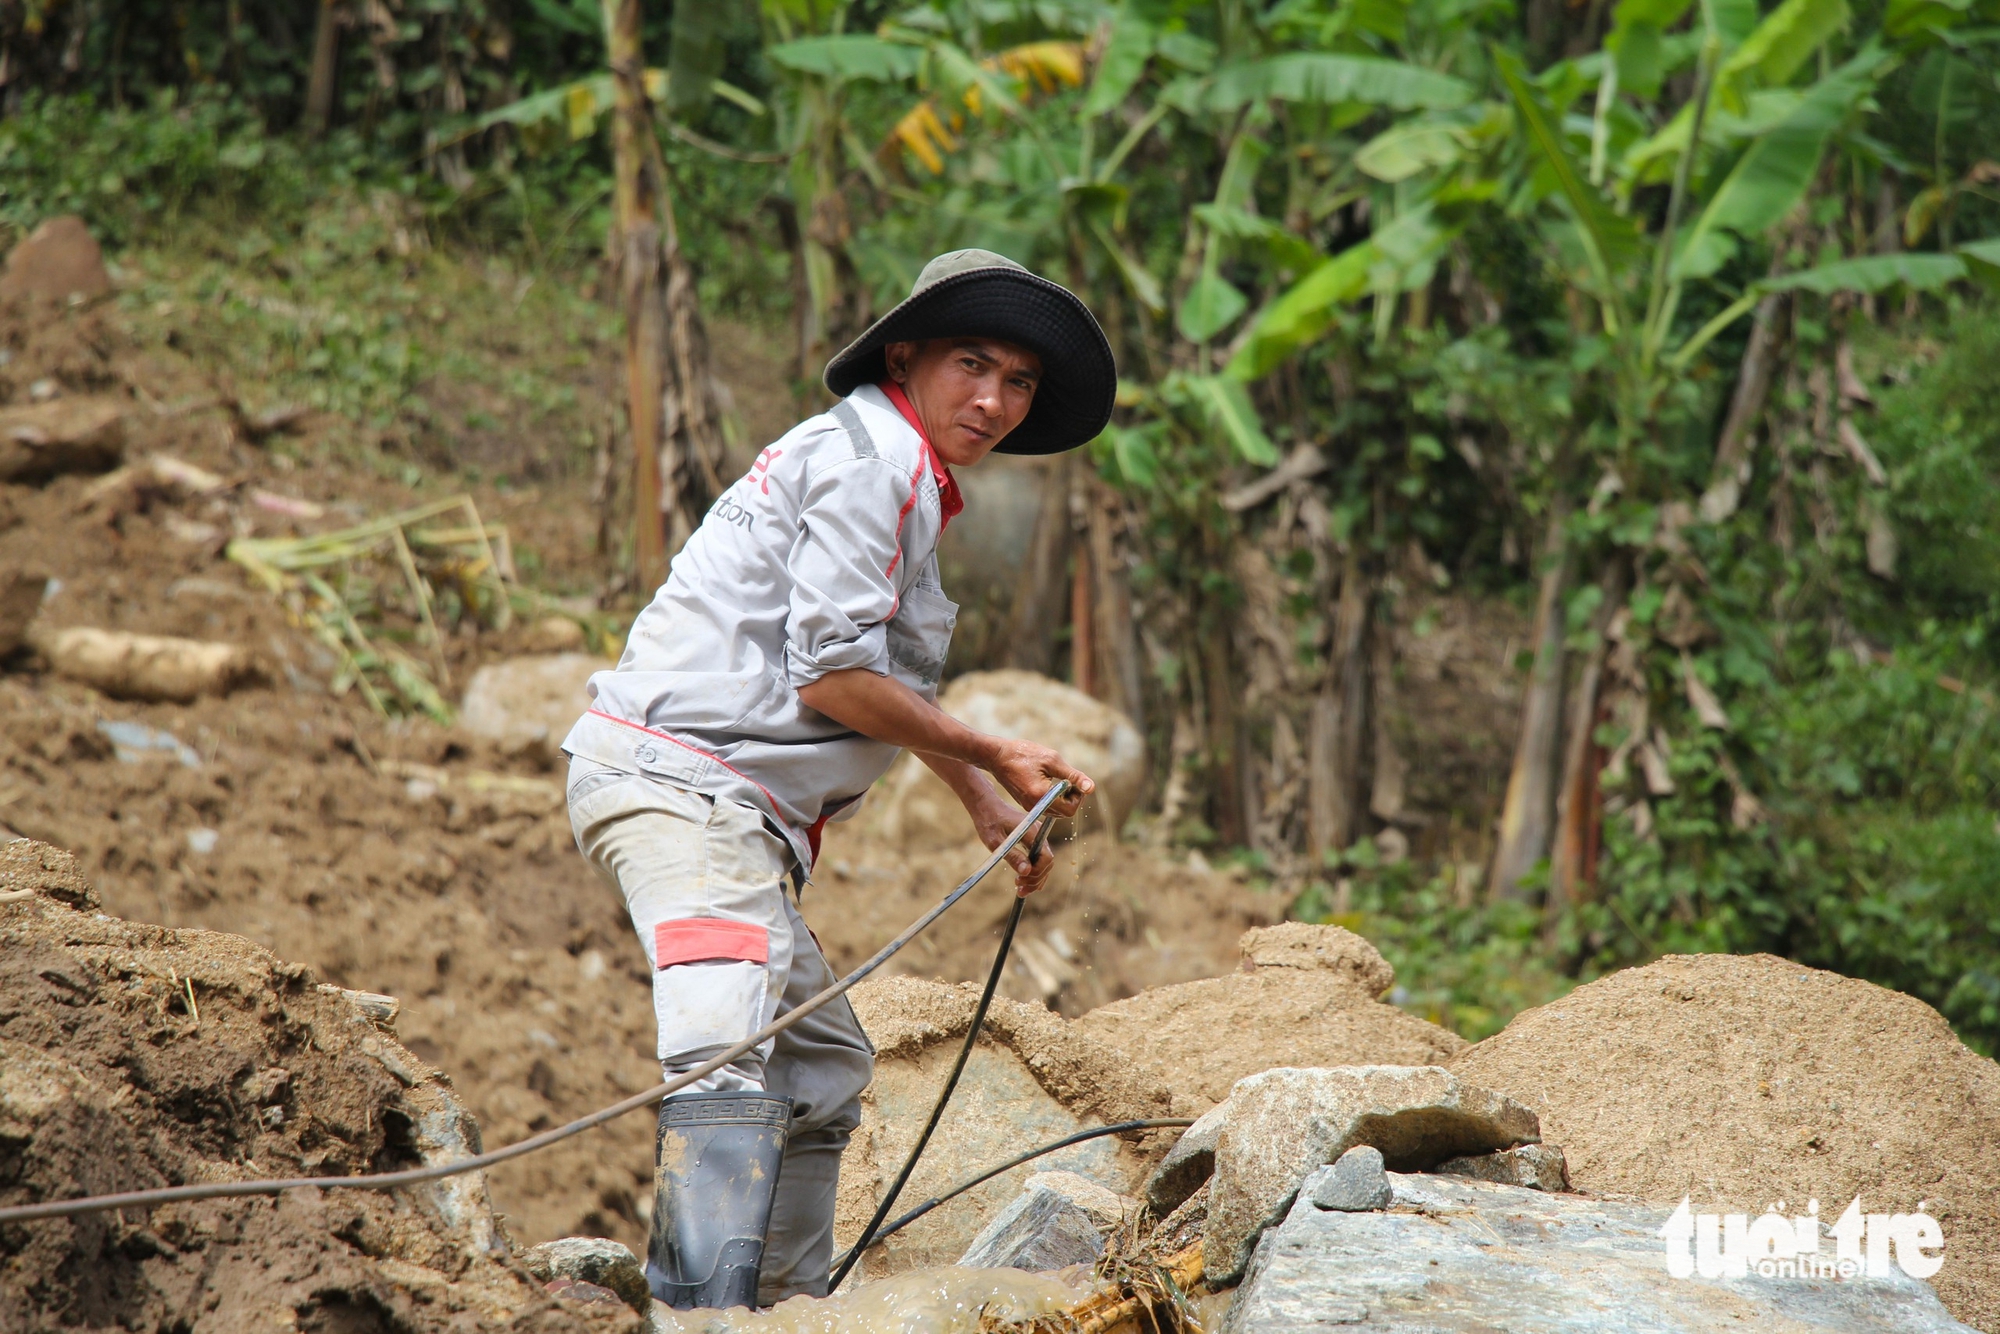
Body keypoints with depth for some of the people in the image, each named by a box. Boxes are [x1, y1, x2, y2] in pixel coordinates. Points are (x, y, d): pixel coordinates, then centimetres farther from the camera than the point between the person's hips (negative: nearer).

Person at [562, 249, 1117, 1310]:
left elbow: (896, 684, 38)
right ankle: (703, 1309, -41)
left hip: (732, 805, 11)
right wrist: (996, 761, -5)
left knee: (823, 1063, 19)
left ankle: (783, 1304, 26)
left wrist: (993, 811, 41)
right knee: (734, 1047, -28)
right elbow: (833, 677, -15)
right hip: (682, 777, -11)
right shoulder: (870, 455, -9)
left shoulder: (908, 478, 24)